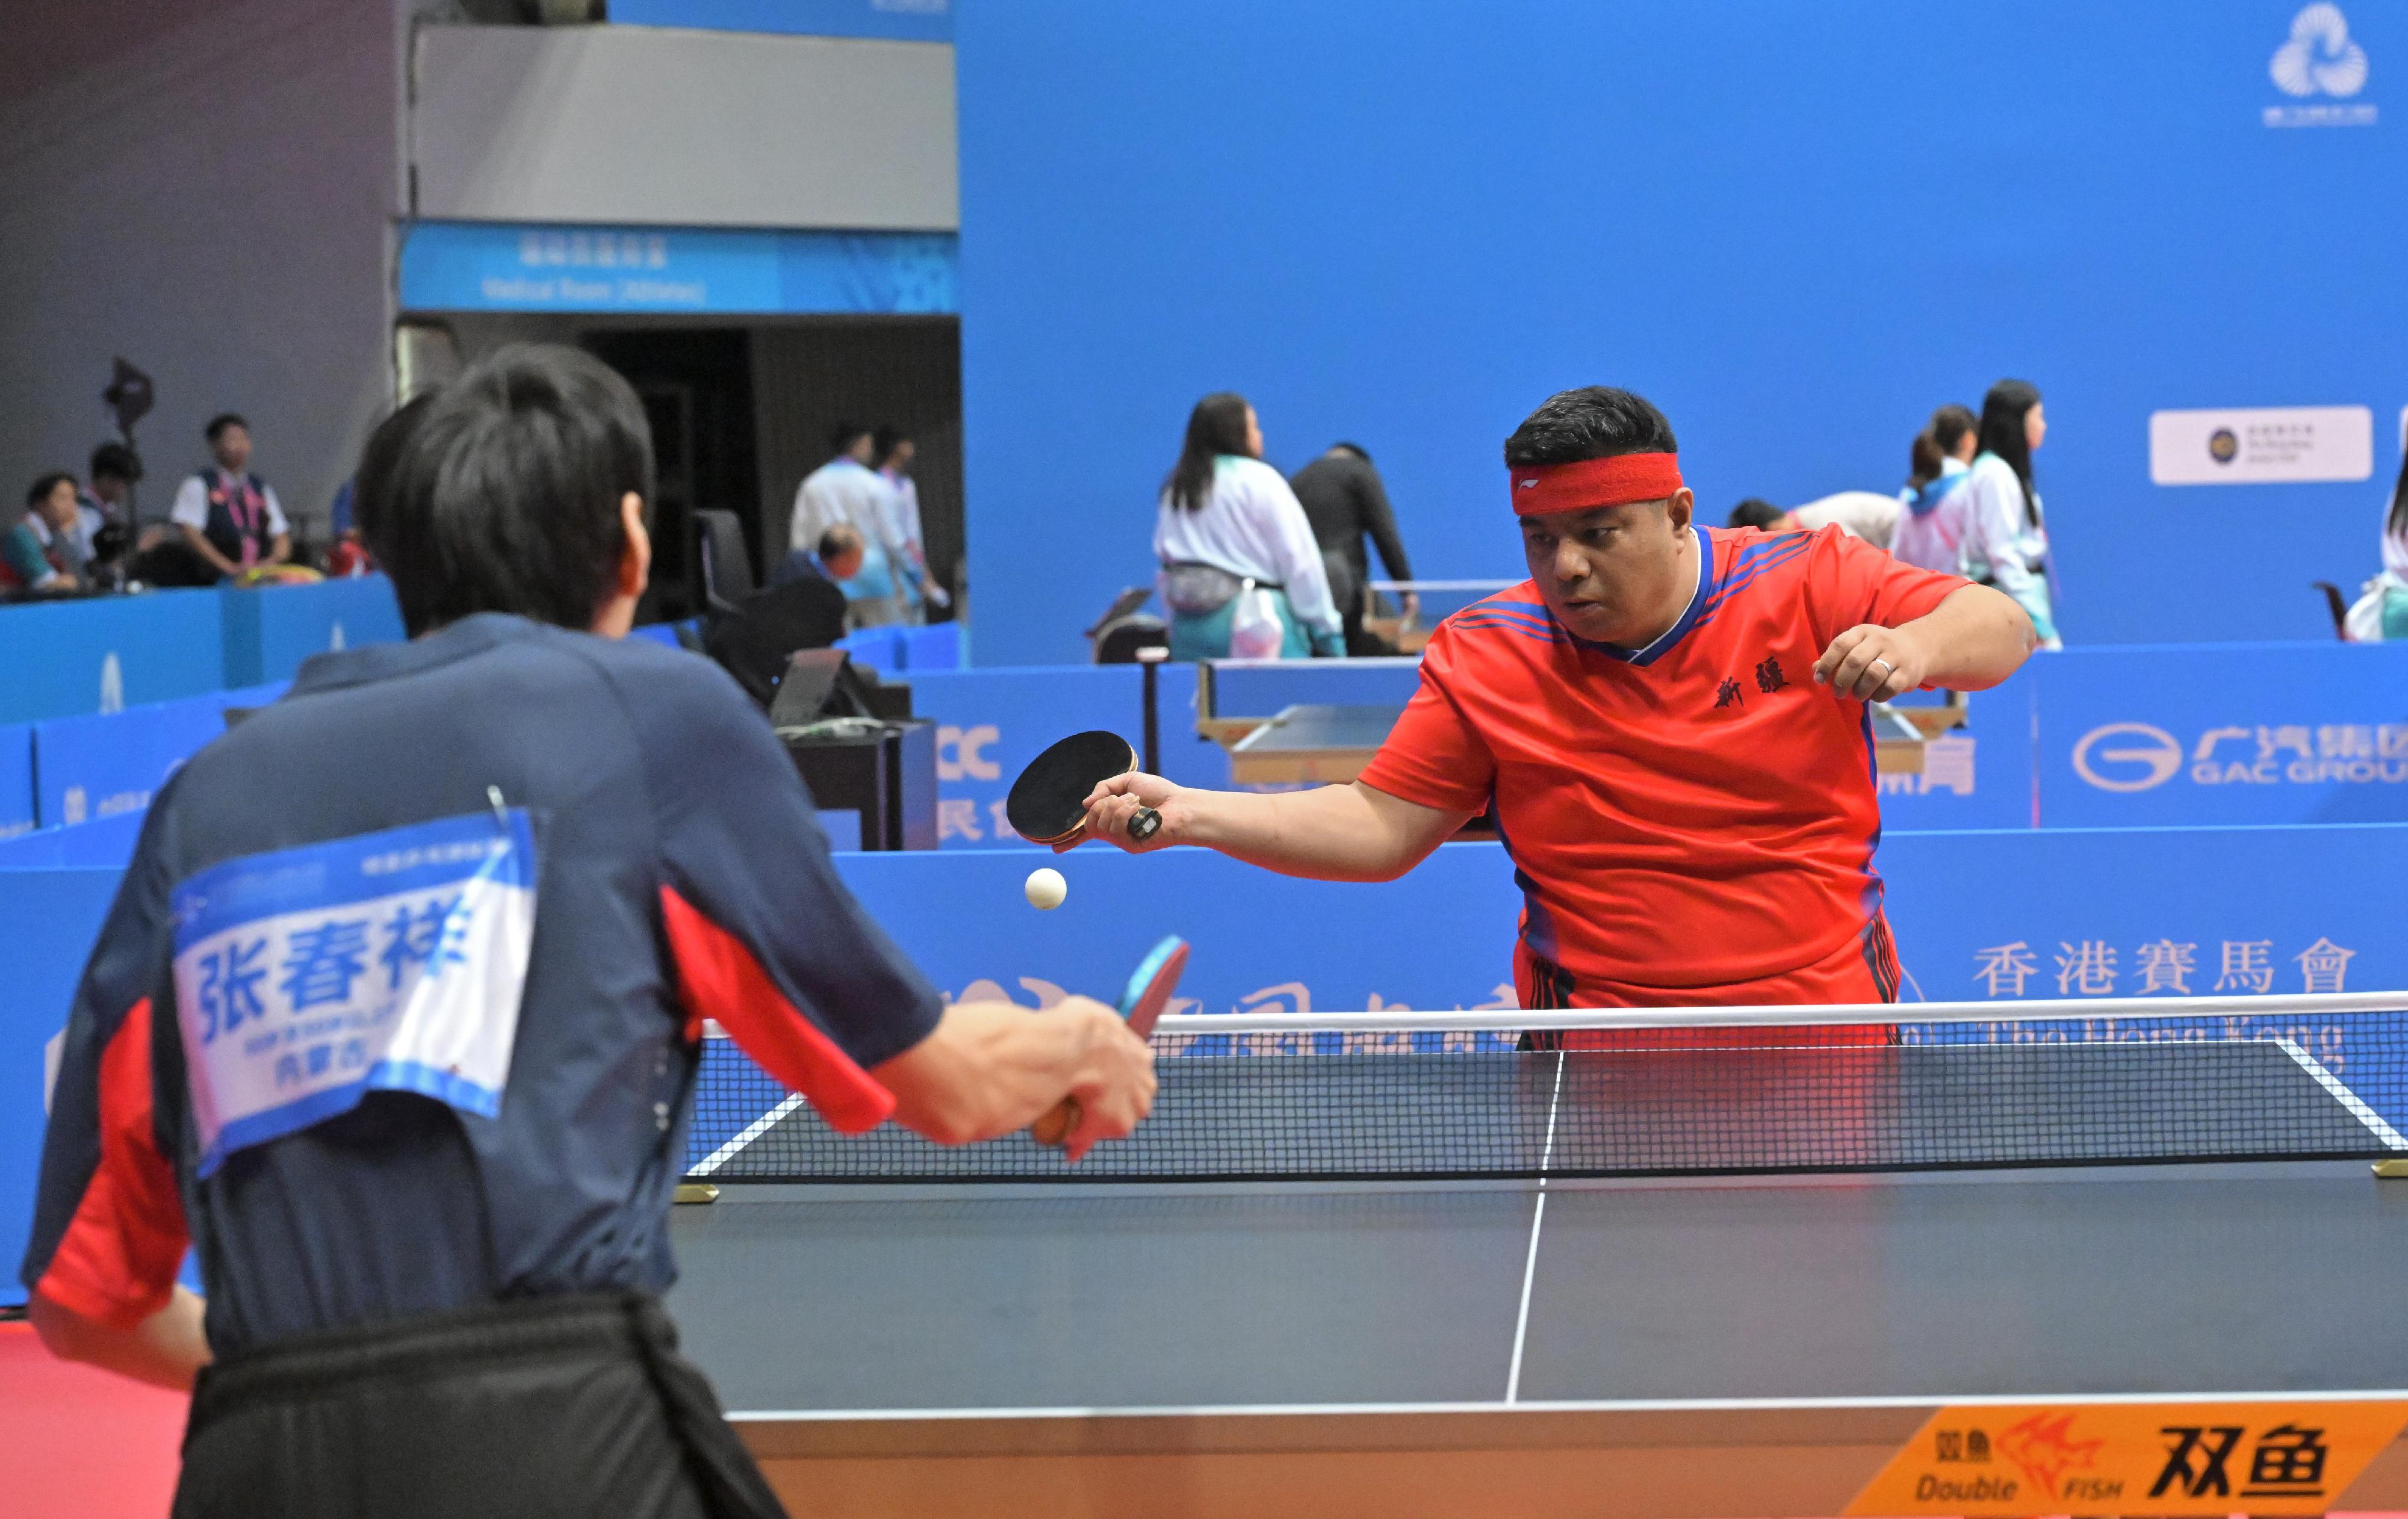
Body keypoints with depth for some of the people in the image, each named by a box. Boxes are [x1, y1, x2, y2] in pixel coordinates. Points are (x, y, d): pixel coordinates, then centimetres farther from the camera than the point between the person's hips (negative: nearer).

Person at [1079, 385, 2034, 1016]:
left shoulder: (1806, 583, -1)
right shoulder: (1482, 657, 2)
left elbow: (2001, 630, -1)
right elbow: (1380, 829, 4)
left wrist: (1917, 647, -25)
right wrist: (1190, 814, -8)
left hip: (1828, 1031, 0)